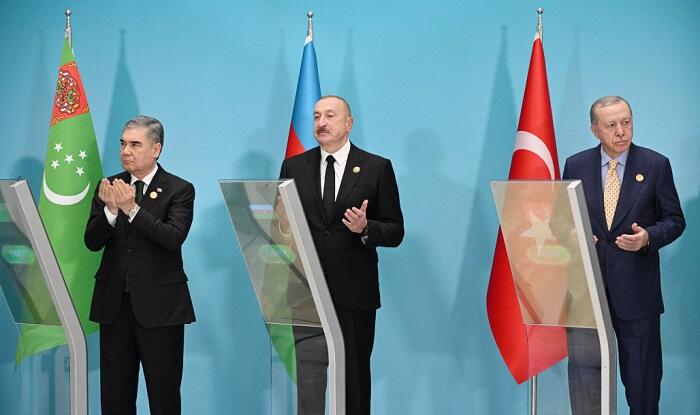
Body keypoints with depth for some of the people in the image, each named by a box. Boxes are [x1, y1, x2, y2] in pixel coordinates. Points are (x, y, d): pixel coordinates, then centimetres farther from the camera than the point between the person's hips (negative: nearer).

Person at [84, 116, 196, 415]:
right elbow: (92, 242, 0)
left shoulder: (179, 190, -3)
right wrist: (111, 211, -18)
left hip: (159, 306, -4)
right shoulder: (109, 187, 9)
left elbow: (174, 238, -19)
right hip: (114, 303, 4)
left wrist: (132, 209, -28)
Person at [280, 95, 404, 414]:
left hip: (354, 292, -1)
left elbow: (395, 232, 0)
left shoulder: (377, 168, 1)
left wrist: (365, 228, -19)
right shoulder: (294, 167, 9)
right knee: (307, 380, 3)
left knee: (355, 381, 9)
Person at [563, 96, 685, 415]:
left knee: (642, 372, 10)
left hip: (636, 289, -1)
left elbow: (675, 220, 3)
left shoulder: (656, 165, -1)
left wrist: (648, 237, -17)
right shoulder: (575, 165, 4)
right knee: (583, 365, 4)